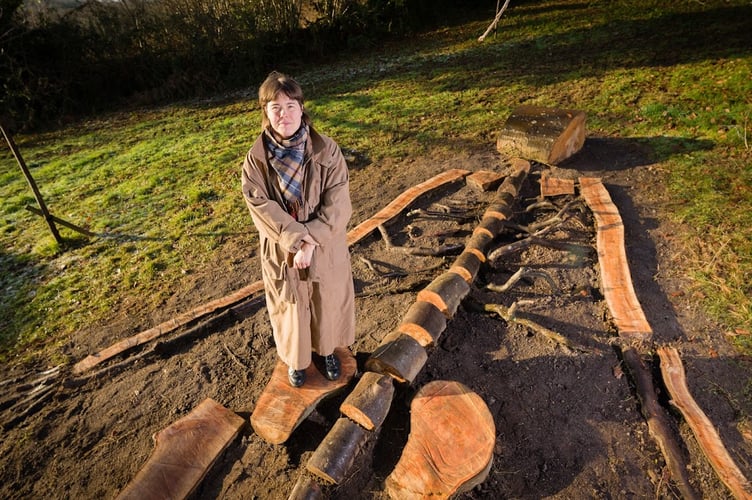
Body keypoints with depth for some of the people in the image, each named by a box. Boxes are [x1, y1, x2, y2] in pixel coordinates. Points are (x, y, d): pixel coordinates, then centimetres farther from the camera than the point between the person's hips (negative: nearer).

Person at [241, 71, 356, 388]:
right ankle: (297, 358, 44)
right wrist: (297, 241, -22)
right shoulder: (256, 158, -10)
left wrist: (311, 241, -22)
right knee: (290, 307, 17)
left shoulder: (326, 150, -13)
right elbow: (262, 207, -14)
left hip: (326, 248, 0)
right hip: (282, 251, 0)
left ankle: (327, 349, 46)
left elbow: (337, 204, -15)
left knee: (327, 301, 18)